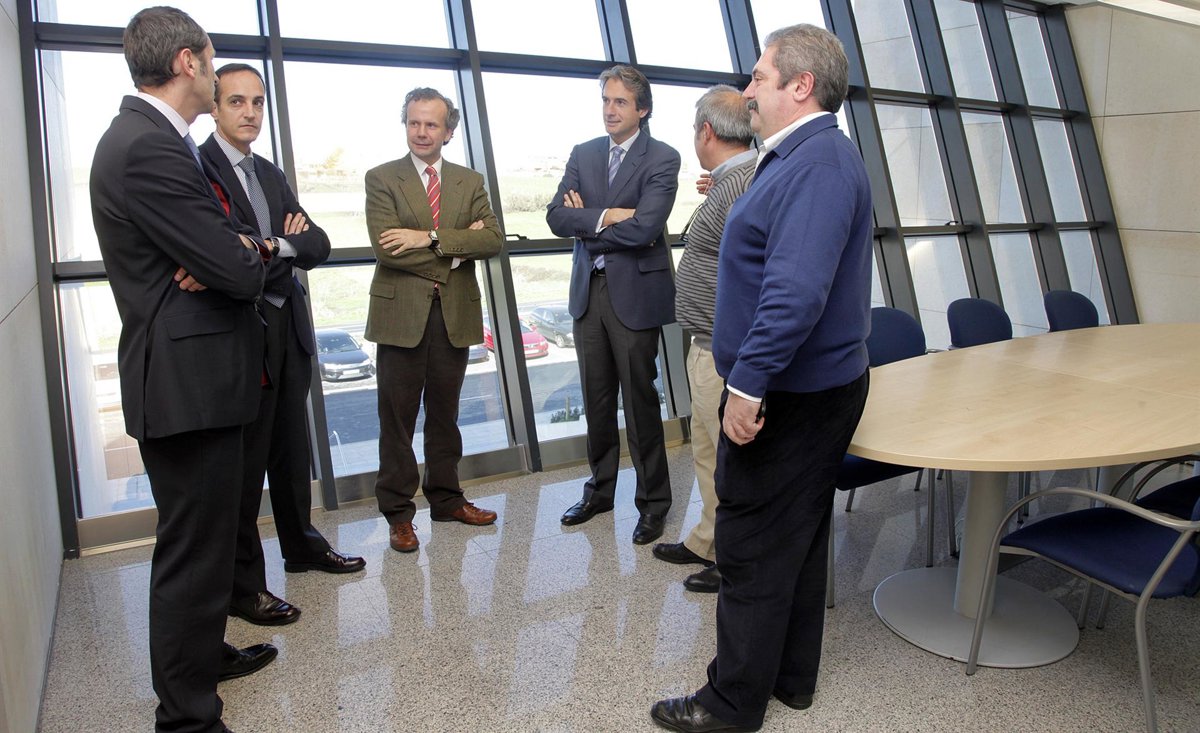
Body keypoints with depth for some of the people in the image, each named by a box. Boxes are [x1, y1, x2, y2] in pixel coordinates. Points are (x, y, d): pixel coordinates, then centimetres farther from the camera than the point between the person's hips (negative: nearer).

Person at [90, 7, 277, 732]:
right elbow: (241, 275, -23)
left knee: (204, 536, 24)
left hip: (194, 375, 11)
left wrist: (242, 247, -11)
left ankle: (202, 653, 44)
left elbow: (250, 244, 13)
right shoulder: (149, 148, -19)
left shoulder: (155, 139, 14)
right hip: (188, 380, -11)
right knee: (194, 549, 0)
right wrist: (247, 257, 1)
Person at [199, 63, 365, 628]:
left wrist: (278, 246, -14)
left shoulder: (270, 173, 16)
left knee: (292, 449, 18)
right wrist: (283, 248, -13)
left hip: (288, 329, 7)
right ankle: (242, 585, 13)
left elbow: (317, 246, 5)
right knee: (243, 460, 1)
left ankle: (302, 545, 35)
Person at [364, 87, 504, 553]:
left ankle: (446, 499, 27)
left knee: (444, 414, 13)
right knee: (397, 418, 2)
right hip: (401, 314, -3)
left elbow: (493, 240, -5)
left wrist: (430, 238, -16)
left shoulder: (470, 182, 11)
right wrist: (457, 247, -11)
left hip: (454, 314, 3)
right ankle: (397, 512, 14)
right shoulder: (381, 179, 1)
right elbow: (387, 248, -14)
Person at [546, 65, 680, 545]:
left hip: (636, 292, -5)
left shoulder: (662, 159, -6)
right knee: (596, 399, 13)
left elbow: (645, 227, -20)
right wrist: (607, 216, -15)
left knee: (639, 400, 2)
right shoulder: (583, 154, 10)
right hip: (588, 290, 5)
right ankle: (599, 491, 29)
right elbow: (557, 217, -2)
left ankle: (653, 503, 17)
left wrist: (585, 221, -9)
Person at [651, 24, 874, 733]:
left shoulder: (817, 163, -20)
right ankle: (791, 676, 35)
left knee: (754, 548, 1)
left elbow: (796, 291, -30)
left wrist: (748, 385, -27)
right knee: (799, 536, 18)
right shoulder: (806, 156, 15)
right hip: (815, 385, 11)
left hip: (789, 395, -11)